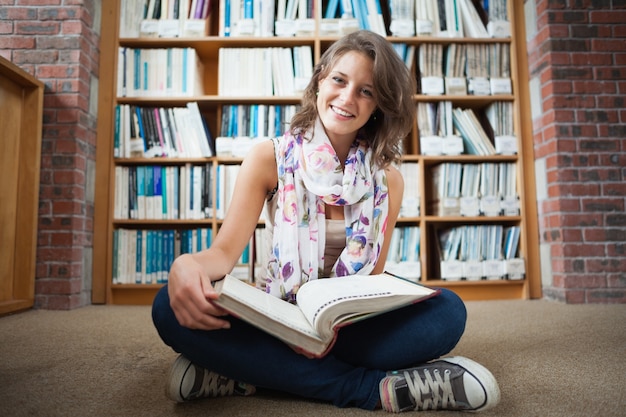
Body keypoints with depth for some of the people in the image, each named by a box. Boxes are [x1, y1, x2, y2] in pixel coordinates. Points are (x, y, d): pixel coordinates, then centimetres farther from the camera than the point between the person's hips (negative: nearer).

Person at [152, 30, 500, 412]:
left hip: (352, 324, 1)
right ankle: (374, 388, -27)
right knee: (172, 306, -28)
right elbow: (225, 251, -9)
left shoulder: (388, 180, 1)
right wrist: (187, 265, -35)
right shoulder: (270, 159, -3)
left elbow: (373, 274, -1)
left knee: (448, 311, -26)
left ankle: (249, 371, -26)